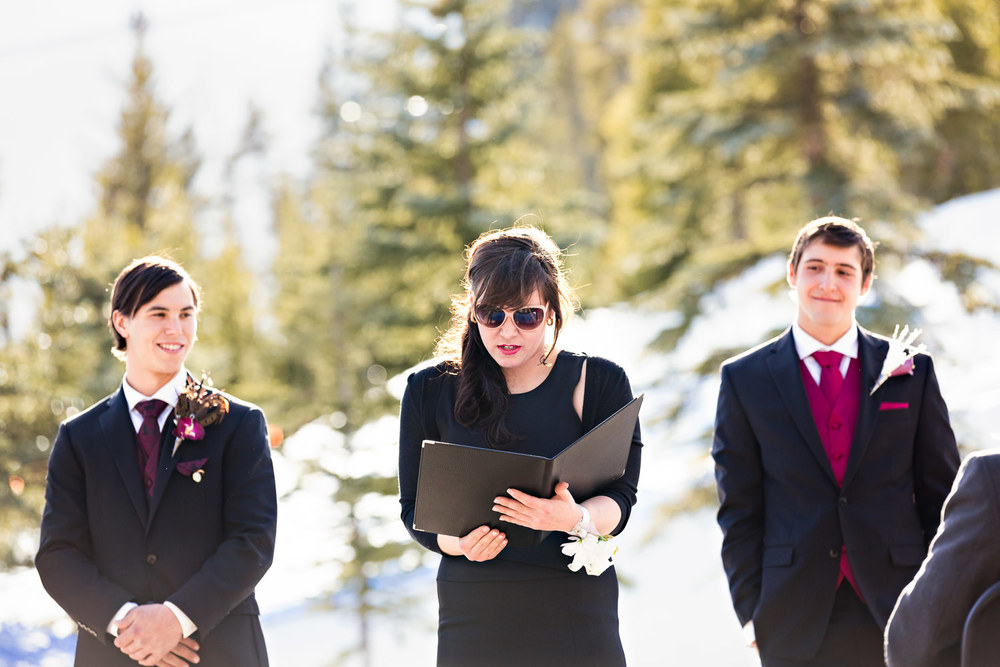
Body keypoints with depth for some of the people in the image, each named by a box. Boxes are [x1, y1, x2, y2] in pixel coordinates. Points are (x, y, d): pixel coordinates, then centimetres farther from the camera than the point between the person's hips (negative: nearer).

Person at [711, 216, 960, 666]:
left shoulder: (911, 372, 7)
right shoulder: (745, 379, 5)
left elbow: (941, 498, 8)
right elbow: (739, 508, 5)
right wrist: (751, 612, -1)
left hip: (898, 614, 1)